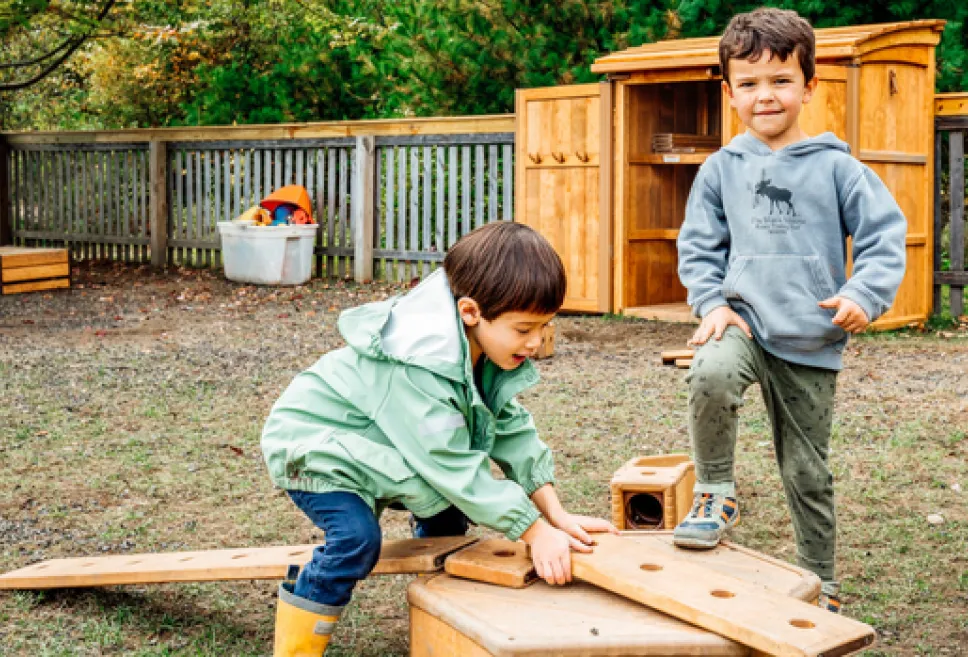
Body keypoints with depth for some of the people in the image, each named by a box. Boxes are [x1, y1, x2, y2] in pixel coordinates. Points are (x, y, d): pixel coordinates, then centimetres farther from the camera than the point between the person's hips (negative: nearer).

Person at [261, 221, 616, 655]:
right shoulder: (417, 366, -37)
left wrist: (556, 514, -14)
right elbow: (454, 467, -35)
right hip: (311, 444, -9)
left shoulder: (486, 349, -11)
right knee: (357, 538, -25)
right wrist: (536, 532, -31)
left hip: (371, 446, 9)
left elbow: (512, 429, -6)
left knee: (450, 509, 6)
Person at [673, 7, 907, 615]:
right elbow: (699, 245, 10)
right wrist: (712, 303, -5)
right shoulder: (723, 169, 3)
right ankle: (716, 495, -9)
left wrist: (866, 295, -16)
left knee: (808, 471, 8)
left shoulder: (835, 167, -3)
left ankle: (821, 583, 28)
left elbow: (885, 234, -2)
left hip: (812, 341, -1)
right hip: (744, 321, 1)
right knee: (710, 376, -34)